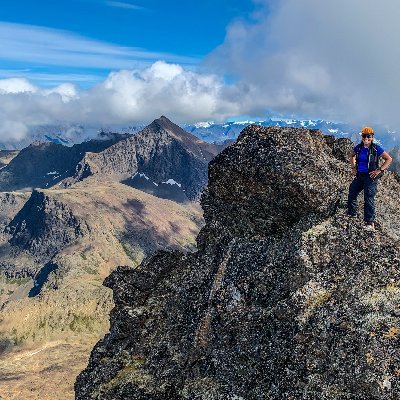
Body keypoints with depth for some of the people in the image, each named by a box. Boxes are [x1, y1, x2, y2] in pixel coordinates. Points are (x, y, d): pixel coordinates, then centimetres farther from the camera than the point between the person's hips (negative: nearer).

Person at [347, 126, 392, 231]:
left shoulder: (376, 148, -11)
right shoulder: (358, 148, 4)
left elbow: (389, 159, -6)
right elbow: (352, 156, 25)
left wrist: (379, 170, -12)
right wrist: (353, 167, 14)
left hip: (370, 177, -6)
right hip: (359, 175, 6)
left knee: (369, 199, -9)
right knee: (351, 194, 12)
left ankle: (369, 223, -4)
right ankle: (351, 214, 34)